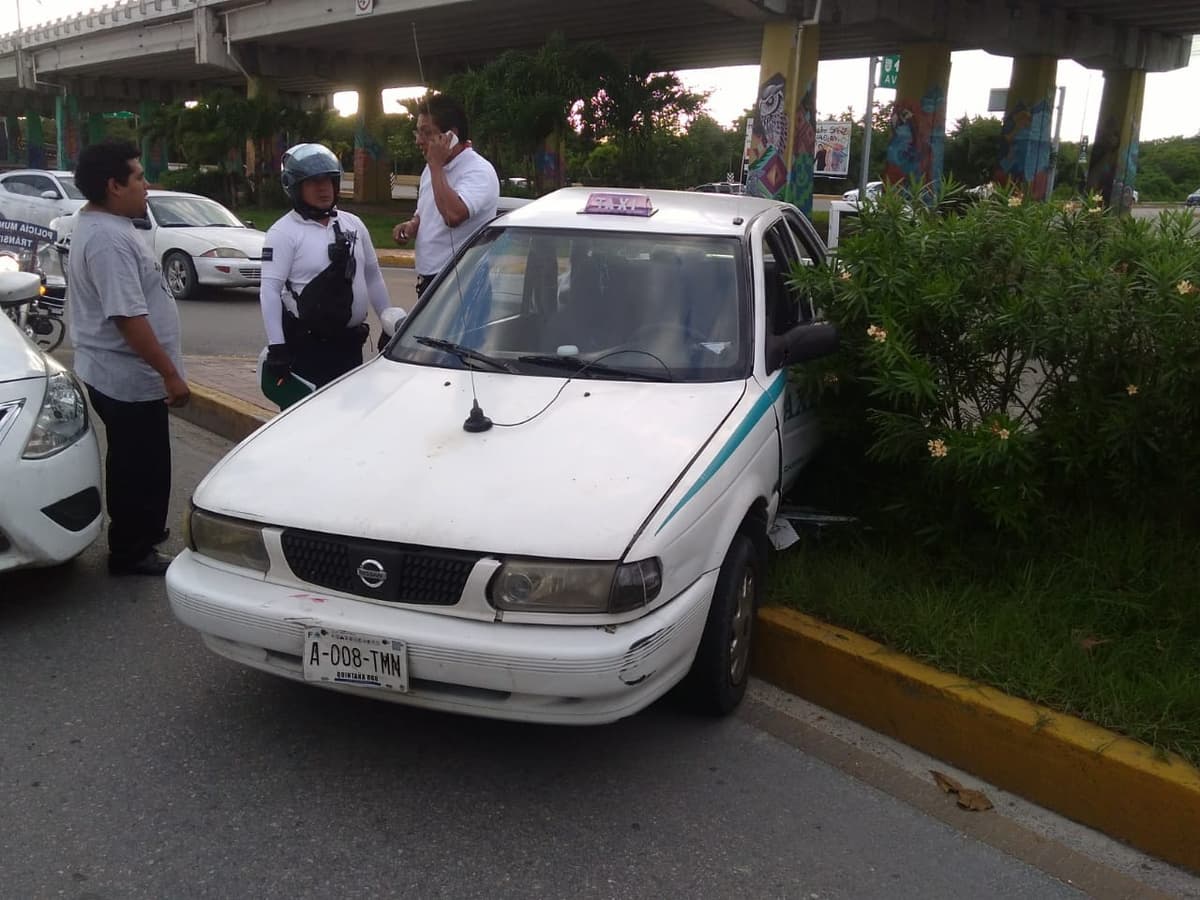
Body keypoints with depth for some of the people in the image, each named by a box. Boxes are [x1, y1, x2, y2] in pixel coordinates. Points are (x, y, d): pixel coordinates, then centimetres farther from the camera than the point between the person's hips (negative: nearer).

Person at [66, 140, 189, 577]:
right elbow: (128, 317, -28)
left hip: (116, 373, 11)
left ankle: (140, 534, 37)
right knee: (140, 469, 2)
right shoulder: (108, 238, -23)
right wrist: (170, 373, -25)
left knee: (134, 466, 23)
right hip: (130, 378, -11)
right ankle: (131, 553, 14)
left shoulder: (98, 225, 12)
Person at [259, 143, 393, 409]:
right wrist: (277, 347, -20)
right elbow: (270, 291, -14)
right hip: (305, 346, -6)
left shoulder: (353, 224, 11)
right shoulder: (284, 232, -8)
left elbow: (373, 276, 18)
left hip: (349, 344, 6)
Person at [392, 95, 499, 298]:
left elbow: (453, 215, -31)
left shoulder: (478, 171, -14)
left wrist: (436, 165, -19)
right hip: (428, 280, 9)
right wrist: (412, 226, 6)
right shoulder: (431, 169, 15)